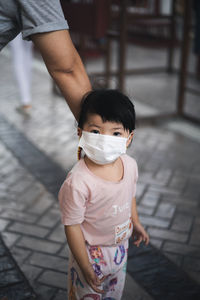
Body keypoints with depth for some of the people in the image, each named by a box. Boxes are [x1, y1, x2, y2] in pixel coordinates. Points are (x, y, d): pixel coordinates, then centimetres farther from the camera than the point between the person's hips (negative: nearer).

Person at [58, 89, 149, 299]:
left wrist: (136, 223, 21)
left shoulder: (130, 165, -14)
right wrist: (86, 268, -19)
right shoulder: (77, 182, -35)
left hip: (120, 247, 6)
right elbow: (72, 227, -25)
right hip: (91, 252, -6)